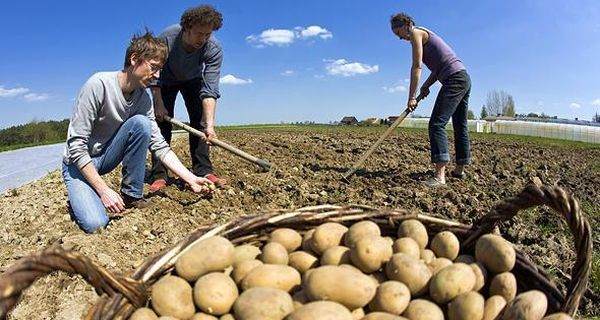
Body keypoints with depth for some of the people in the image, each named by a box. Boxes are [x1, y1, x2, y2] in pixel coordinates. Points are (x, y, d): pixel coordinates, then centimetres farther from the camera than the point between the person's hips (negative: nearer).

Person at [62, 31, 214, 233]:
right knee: (95, 223, -26)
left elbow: (159, 146, -8)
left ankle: (131, 195, -8)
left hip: (105, 157, 5)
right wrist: (103, 190, -28)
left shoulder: (143, 98, -9)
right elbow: (76, 145, -25)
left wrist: (191, 179, -18)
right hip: (79, 163, -5)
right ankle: (82, 196, 11)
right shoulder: (99, 85, -26)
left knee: (141, 123, -22)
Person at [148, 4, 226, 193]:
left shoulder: (214, 50, -33)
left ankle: (203, 171, -12)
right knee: (162, 121, -10)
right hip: (166, 80, -1)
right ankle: (158, 176, -9)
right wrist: (158, 104, -28)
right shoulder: (166, 38, -35)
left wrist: (210, 125, -46)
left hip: (193, 80, 1)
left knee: (200, 120, -14)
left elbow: (210, 90, -37)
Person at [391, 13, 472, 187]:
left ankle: (439, 176, -26)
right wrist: (426, 85, 4)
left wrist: (411, 97, -13)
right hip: (464, 78, 10)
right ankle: (460, 169, 26)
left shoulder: (416, 32, -3)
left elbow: (417, 67, -12)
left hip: (454, 79, -10)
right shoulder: (424, 36, 24)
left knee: (437, 124, -18)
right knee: (460, 126, 15)